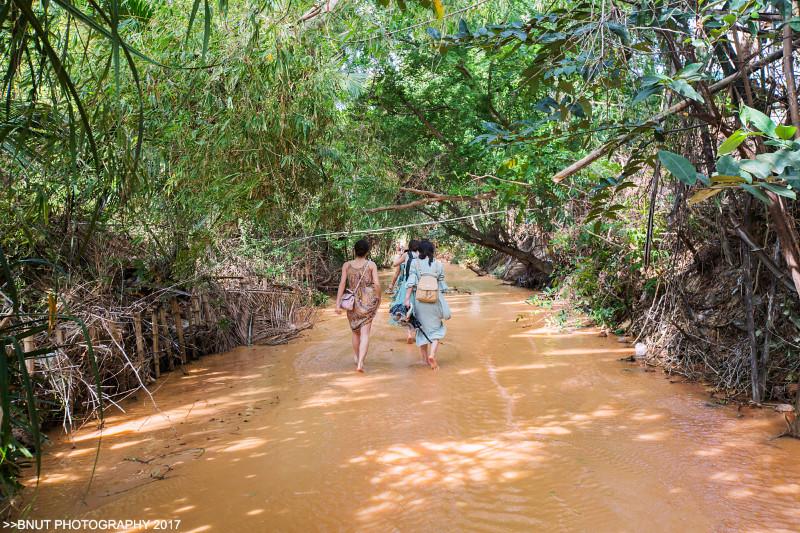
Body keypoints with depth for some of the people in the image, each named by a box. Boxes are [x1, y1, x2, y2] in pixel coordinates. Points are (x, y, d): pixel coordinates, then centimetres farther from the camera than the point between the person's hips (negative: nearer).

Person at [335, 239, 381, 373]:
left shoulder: (347, 265, -1)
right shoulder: (371, 265, -5)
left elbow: (342, 283, -7)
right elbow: (376, 284, -9)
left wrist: (338, 303, -7)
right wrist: (378, 298, 7)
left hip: (352, 302, 2)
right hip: (368, 302, -2)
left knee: (356, 332, 22)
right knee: (365, 333, -3)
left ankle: (356, 358, 38)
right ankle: (360, 363, -16)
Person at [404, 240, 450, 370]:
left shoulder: (415, 263, -3)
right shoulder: (438, 264, 1)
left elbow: (411, 282, -11)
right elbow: (441, 284, 6)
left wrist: (407, 299, -12)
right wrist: (442, 302, 17)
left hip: (419, 299, 1)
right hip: (435, 300, 0)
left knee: (422, 328, 15)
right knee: (436, 329, 10)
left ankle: (425, 357, 23)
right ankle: (432, 354, -11)